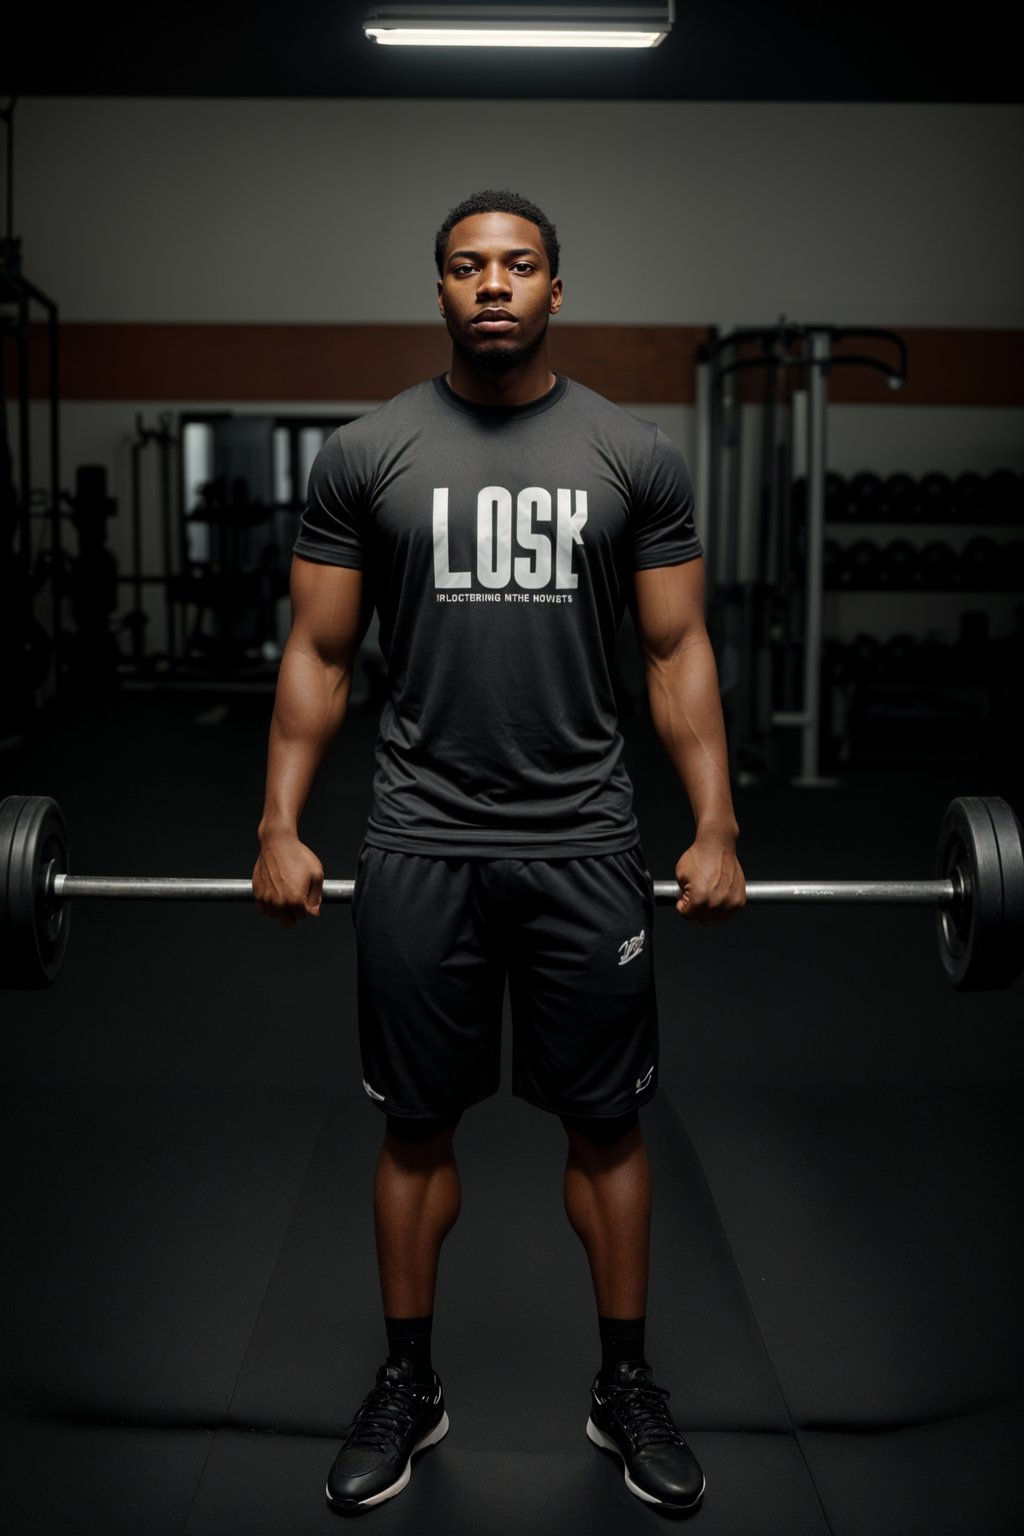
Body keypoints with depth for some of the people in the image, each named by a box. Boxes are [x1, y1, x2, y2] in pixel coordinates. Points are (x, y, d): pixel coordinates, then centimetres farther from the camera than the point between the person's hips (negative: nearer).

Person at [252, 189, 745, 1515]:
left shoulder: (635, 454, 1)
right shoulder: (366, 452, 1)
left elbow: (679, 652, 2)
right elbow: (317, 655, 2)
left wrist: (716, 830, -5)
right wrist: (279, 829, -4)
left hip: (584, 844, 0)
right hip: (421, 844, 0)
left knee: (605, 1119, 10)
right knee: (417, 1122, 11)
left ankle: (625, 1389, 28)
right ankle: (407, 1388, 29)